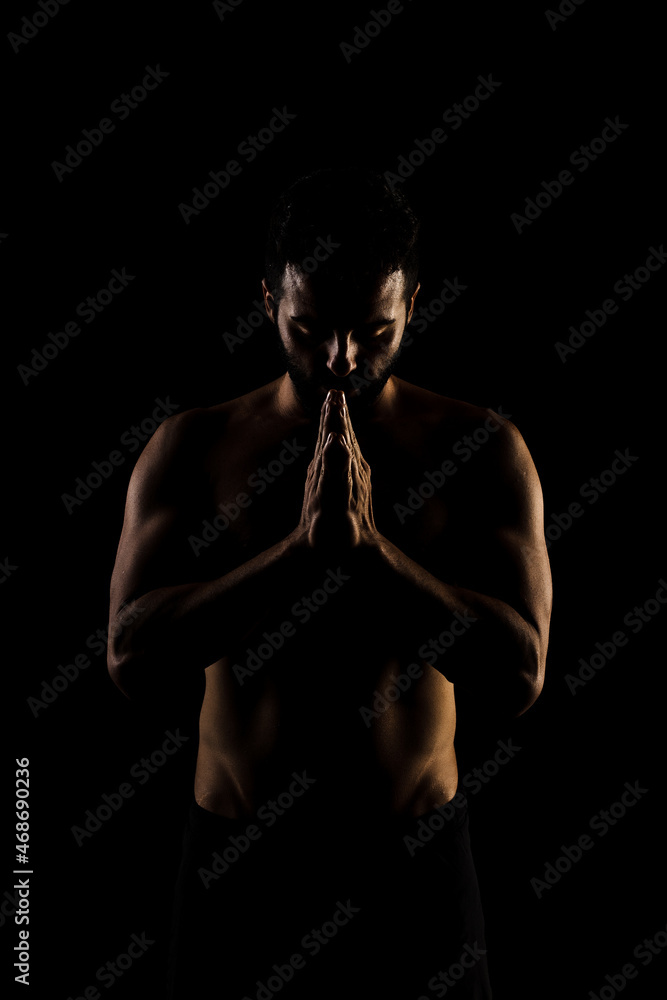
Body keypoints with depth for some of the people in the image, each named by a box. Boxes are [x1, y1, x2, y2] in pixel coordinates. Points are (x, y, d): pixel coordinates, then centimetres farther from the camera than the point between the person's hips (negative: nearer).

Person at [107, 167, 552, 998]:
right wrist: (304, 544, -23)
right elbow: (132, 658, -15)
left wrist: (369, 541, -24)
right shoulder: (192, 448, -5)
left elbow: (519, 675, -14)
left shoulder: (482, 450, -7)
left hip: (413, 859, 0)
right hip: (239, 859, 1)